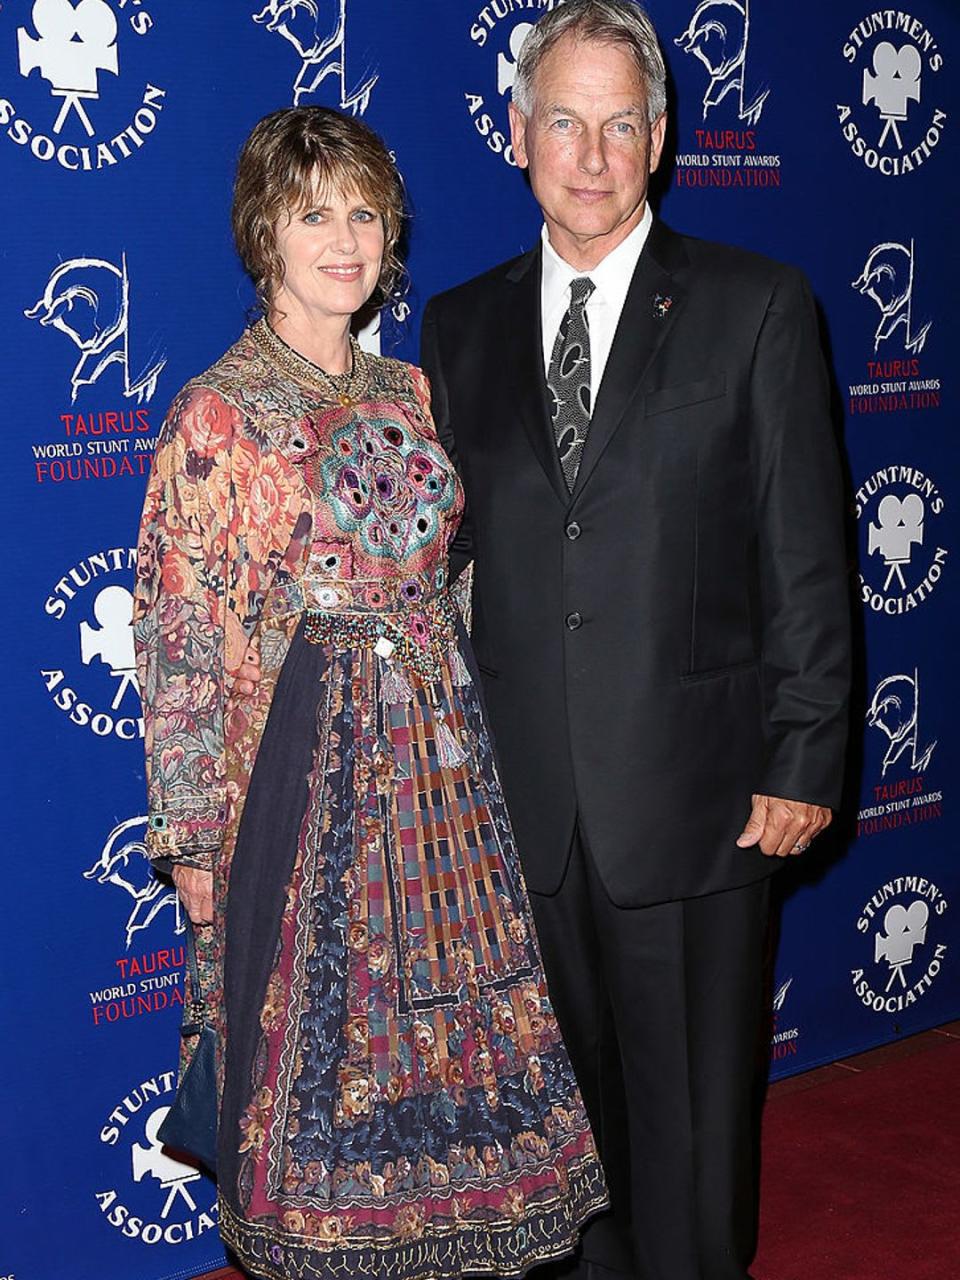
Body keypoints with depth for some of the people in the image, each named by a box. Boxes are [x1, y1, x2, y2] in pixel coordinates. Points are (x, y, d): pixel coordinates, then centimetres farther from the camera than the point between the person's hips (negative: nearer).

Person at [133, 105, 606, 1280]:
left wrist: (461, 721, 12)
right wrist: (193, 835, -10)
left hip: (439, 758, 6)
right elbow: (180, 641, -9)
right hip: (306, 762, -5)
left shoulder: (407, 393, 9)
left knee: (451, 1021, 13)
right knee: (319, 1045, 5)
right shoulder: (217, 414, -9)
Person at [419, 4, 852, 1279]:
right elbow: (446, 542, 9)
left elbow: (806, 557, -3)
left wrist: (804, 761, -8)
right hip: (521, 797, 3)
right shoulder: (462, 324, 8)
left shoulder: (756, 306, -2)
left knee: (691, 1115, 10)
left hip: (691, 794, -3)